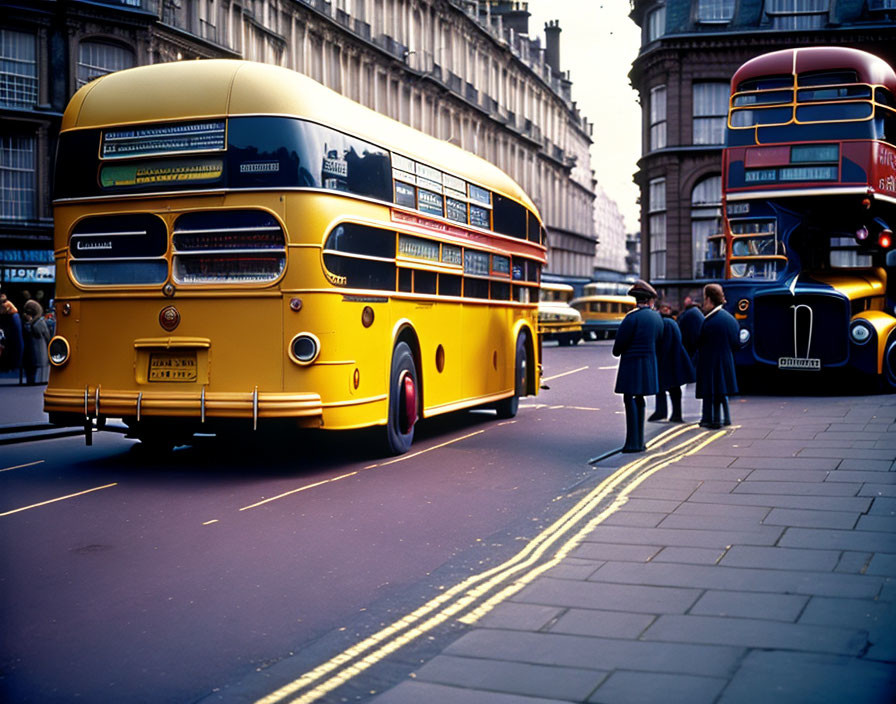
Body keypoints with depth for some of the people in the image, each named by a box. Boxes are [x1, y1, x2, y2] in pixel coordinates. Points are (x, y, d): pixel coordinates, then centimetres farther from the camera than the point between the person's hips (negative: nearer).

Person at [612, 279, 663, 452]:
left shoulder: (633, 316, -14)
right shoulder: (657, 317, 8)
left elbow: (620, 341, -11)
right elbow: (657, 342, 12)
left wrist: (617, 352, 8)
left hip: (632, 362, -7)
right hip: (649, 363, 7)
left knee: (630, 400, -5)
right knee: (639, 400, 14)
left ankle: (633, 443, -8)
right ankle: (638, 441, 19)